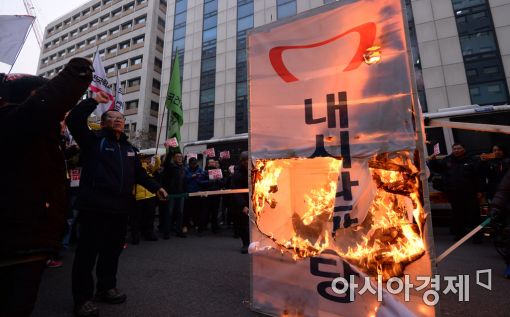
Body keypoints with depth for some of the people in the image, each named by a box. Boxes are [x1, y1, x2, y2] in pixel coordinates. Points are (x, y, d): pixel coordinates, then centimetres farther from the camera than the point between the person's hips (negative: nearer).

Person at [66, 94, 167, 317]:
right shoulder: (93, 140, 2)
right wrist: (94, 101, -11)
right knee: (88, 251, 4)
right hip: (94, 206, -6)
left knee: (113, 250, 15)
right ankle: (83, 298, 17)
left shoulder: (128, 148, 19)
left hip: (120, 207, 6)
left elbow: (139, 173, 19)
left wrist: (155, 187, 10)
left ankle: (106, 288, 32)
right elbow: (74, 120, -14)